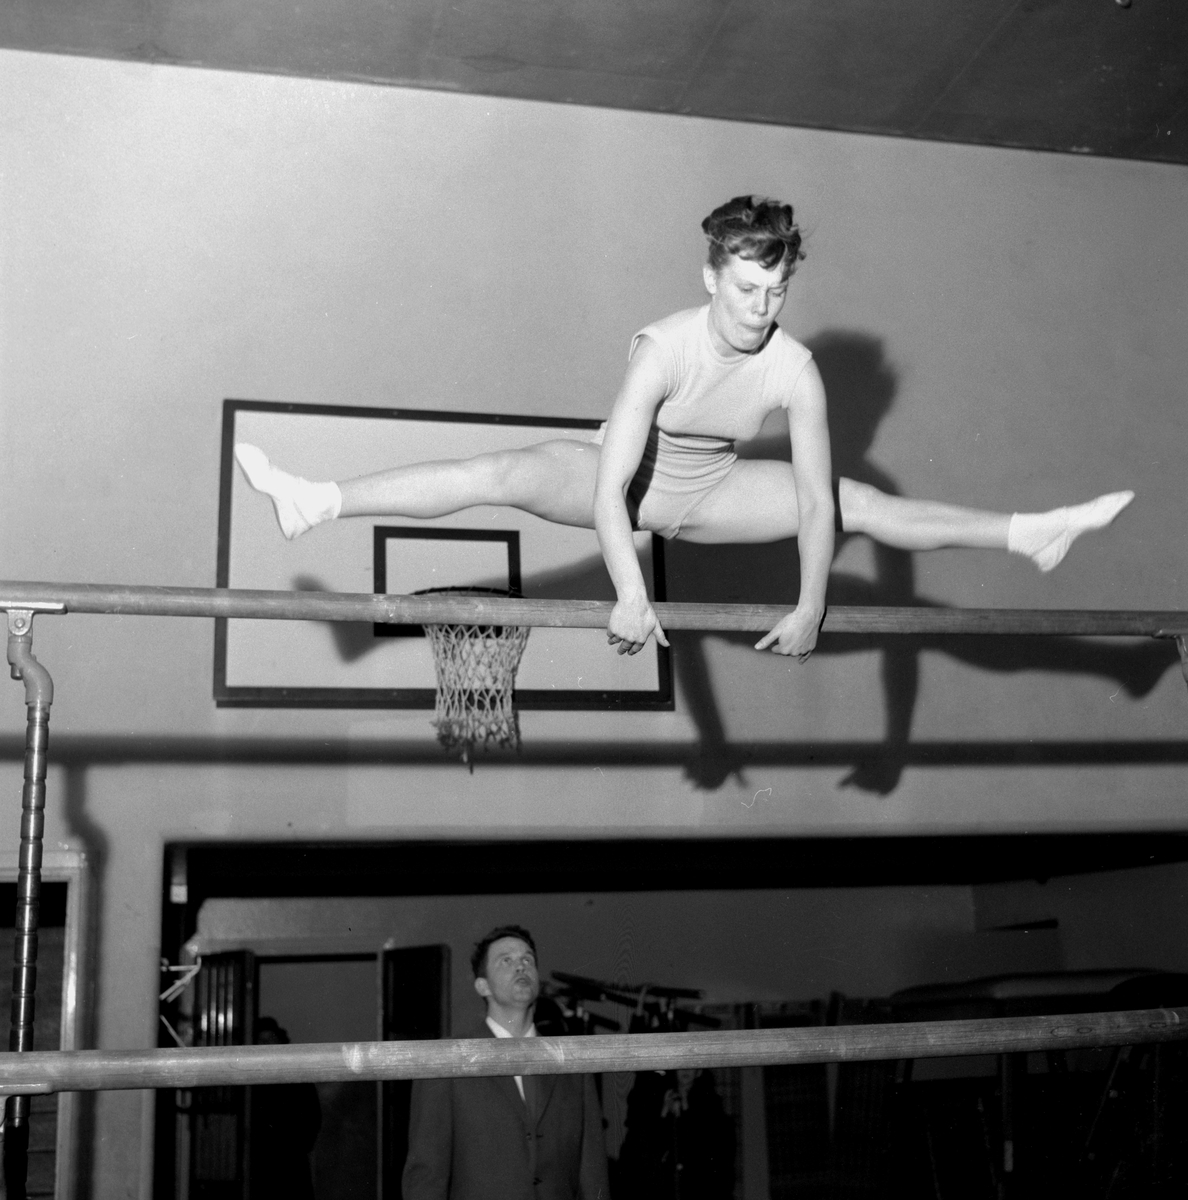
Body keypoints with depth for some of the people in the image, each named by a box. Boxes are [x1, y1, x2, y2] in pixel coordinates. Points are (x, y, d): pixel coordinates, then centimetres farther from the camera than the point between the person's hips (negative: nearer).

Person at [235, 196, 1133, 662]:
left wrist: (811, 608, -20)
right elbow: (609, 484, -38)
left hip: (709, 494, 3)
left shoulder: (795, 372, -26)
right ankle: (318, 501, -29)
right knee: (508, 475, -27)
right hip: (629, 485, -2)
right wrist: (630, 594, -41)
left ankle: (1031, 533, 14)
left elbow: (814, 503, -21)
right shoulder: (664, 350, -34)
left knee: (857, 503, -1)